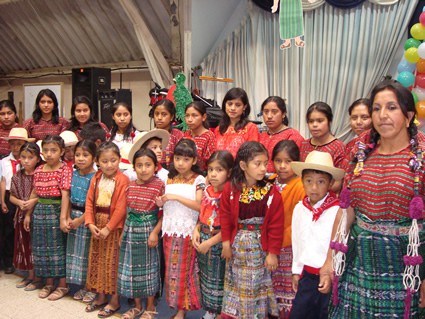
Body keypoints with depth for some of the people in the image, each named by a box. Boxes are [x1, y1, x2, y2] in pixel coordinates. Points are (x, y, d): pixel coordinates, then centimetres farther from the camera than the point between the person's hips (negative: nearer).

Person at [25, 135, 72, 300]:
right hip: (40, 211, 6)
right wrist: (28, 214, 16)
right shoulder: (38, 170, 8)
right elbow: (34, 193, 15)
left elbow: (65, 195, -17)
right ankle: (48, 283, 27)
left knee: (58, 247, 1)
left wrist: (63, 218, -23)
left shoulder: (65, 170, -11)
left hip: (56, 211, -6)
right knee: (42, 247, 12)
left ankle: (62, 285, 15)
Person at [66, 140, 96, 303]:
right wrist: (68, 217, -2)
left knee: (88, 252, 2)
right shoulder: (73, 174, 5)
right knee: (76, 251, 13)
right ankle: (82, 286, 27)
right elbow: (69, 198, 7)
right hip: (74, 217, 6)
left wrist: (80, 220, -14)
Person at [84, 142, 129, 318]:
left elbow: (121, 208, -18)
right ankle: (101, 297, 31)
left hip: (114, 227, -6)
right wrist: (90, 223, -8)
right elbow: (89, 202, 3)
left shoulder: (122, 180, -14)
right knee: (97, 261, 15)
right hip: (97, 226, 6)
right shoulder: (96, 179, 5)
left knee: (113, 263, 2)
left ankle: (114, 300, 17)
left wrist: (108, 228, -18)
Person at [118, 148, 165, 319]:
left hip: (149, 231, -5)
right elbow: (127, 212, 9)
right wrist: (123, 233, 9)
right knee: (132, 268, 13)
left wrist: (155, 232, -18)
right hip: (131, 231, 5)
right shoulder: (130, 186, 3)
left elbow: (164, 214, -11)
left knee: (149, 268, 8)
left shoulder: (159, 185, -12)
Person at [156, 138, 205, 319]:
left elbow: (199, 206, -16)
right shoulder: (170, 179, 10)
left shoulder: (198, 180, -6)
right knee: (171, 270, 10)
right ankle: (176, 303, 23)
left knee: (183, 270, 0)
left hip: (187, 231, -5)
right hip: (169, 230, 5)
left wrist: (176, 197, -20)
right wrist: (161, 203, -4)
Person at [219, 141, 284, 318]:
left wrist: (273, 252, -8)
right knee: (236, 285, 17)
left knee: (257, 286, 11)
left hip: (260, 246, -1)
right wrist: (226, 243, -2)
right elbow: (225, 217, -2)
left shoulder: (271, 192, -13)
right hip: (237, 244, 2)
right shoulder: (230, 189, -9)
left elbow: (276, 225, -10)